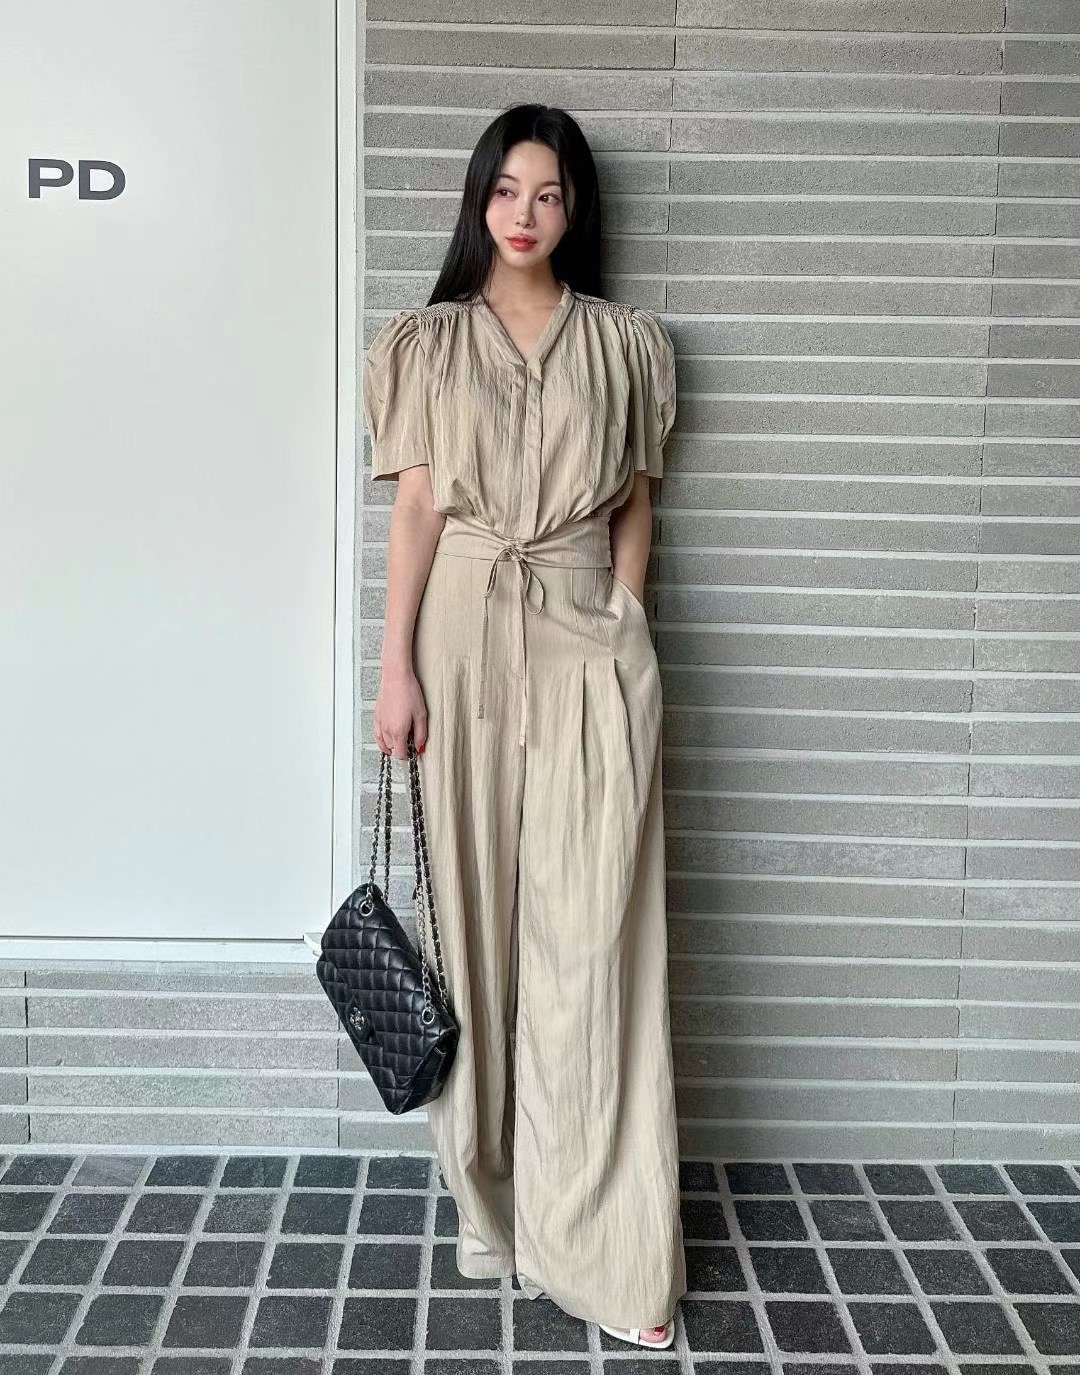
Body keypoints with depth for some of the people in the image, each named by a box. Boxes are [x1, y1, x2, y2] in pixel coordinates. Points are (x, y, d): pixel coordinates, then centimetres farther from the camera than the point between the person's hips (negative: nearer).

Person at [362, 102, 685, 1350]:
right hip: (465, 636, 1)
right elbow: (415, 509, 2)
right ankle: (488, 1194, 20)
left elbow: (634, 505, 11)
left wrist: (622, 626, 0)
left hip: (587, 645, 0)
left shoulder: (625, 344, 9)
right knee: (473, 911, 4)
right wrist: (396, 667, -5)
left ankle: (595, 1238, 4)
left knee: (587, 932, -4)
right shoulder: (425, 343, 8)